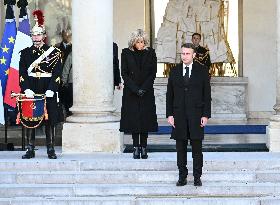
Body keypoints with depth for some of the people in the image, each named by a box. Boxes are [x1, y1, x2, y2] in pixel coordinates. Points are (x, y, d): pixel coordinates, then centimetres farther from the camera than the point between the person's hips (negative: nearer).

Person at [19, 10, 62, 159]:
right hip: (30, 92, 2)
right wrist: (27, 89, -12)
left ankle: (51, 150, 8)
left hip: (48, 92, -1)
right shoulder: (25, 53, 9)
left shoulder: (54, 52, 4)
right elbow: (22, 73, 3)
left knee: (49, 121, 1)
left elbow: (57, 74, -2)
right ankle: (30, 149, 9)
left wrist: (51, 90, -15)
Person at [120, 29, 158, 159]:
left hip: (147, 92, 0)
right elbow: (124, 73, -1)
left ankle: (143, 147, 4)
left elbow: (153, 73, 2)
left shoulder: (150, 53, 2)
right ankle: (136, 147, 4)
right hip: (131, 92, 0)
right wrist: (135, 89, -10)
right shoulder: (126, 53, 0)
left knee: (145, 118, -1)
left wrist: (143, 88, -9)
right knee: (133, 119, -1)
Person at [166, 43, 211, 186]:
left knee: (197, 147, 3)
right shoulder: (174, 71, 8)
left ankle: (197, 177, 11)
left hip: (196, 114, -2)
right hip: (179, 114, 2)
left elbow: (207, 94, 1)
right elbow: (169, 94, 8)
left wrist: (206, 115, -5)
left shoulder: (202, 71, 2)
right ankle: (182, 177, 13)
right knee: (180, 148, 5)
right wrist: (169, 114, -1)